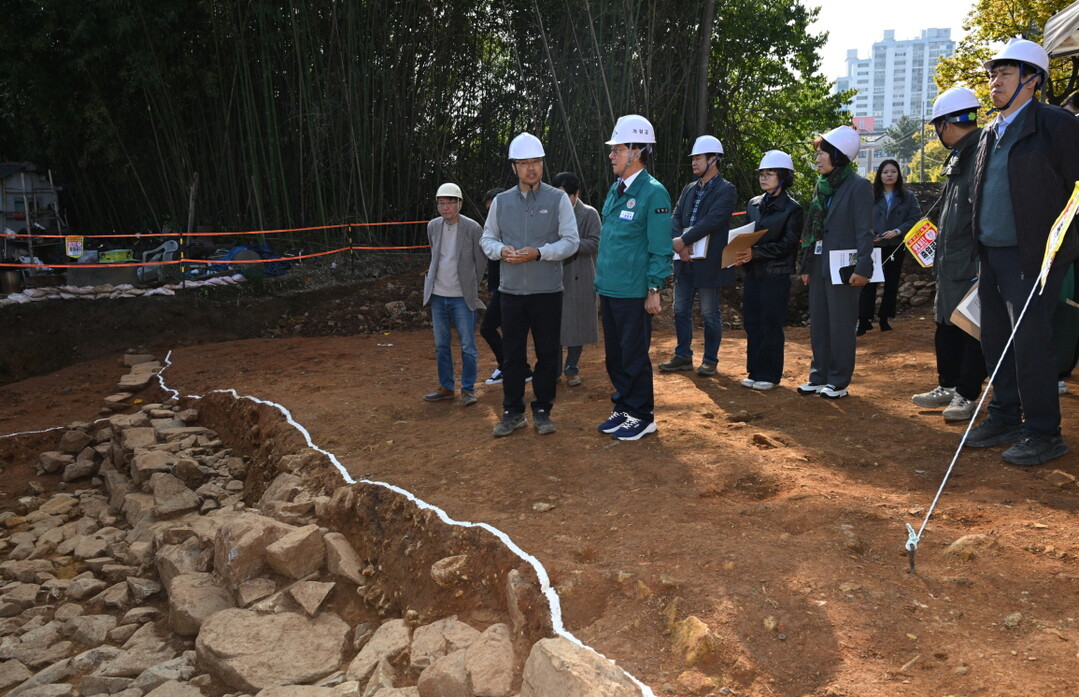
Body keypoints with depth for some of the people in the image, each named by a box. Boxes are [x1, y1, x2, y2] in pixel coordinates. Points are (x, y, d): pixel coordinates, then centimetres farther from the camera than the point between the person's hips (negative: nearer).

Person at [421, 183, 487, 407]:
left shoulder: (472, 228, -8)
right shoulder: (433, 226, 5)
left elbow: (480, 262, 1)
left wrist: (472, 289, 7)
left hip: (462, 297, -4)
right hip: (438, 295, 5)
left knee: (467, 346, -1)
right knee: (441, 345, 11)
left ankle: (468, 390, 9)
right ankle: (446, 388, 22)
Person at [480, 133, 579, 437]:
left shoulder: (558, 199, 0)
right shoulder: (501, 201, 8)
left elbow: (571, 241, -4)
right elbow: (487, 239, 12)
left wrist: (539, 253, -19)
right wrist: (501, 251, -11)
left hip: (547, 290, -2)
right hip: (511, 290, 2)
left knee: (548, 353, 6)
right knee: (512, 354, 8)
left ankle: (542, 410, 20)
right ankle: (512, 412, 20)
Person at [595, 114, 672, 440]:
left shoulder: (653, 192, -11)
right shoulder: (615, 190, 12)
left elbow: (661, 248, -13)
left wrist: (654, 290, -15)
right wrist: (601, 285, 17)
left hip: (633, 292, -8)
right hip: (609, 290, 8)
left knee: (634, 355, 2)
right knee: (615, 353, 15)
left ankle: (642, 416, 16)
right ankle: (623, 408, 28)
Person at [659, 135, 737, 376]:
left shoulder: (725, 190, -6)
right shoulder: (689, 189, 14)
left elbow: (712, 221, -19)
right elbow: (675, 218, 6)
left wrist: (683, 241, -21)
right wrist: (678, 244, -12)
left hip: (708, 263, -6)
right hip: (685, 262, 7)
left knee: (710, 313, 3)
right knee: (681, 310, 11)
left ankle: (710, 360, 14)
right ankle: (683, 356, 22)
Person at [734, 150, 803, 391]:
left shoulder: (792, 208, -6)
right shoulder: (754, 204, 12)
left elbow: (788, 244, -12)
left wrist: (755, 252, -21)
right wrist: (741, 254, -6)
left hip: (776, 274, -6)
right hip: (752, 272, 6)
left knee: (771, 326, 0)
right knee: (752, 323, 8)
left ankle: (770, 375, 10)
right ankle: (755, 371, 19)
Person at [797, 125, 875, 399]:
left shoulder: (858, 186, -7)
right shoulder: (821, 186, 14)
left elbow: (864, 230, -13)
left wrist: (863, 268, -19)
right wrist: (806, 265, 13)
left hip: (842, 266, -8)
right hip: (819, 264, 8)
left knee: (841, 325, -1)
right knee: (818, 323, 11)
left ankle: (839, 382, 7)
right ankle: (819, 377, 19)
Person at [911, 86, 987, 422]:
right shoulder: (958, 157, 17)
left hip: (971, 263, -10)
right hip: (949, 261, 10)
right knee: (946, 324, 16)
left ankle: (967, 394, 9)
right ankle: (948, 386, 28)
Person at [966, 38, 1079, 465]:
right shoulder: (989, 134, 16)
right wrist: (981, 249, 15)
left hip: (1033, 256, -7)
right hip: (992, 255, 7)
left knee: (1030, 342, -7)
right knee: (996, 342, 11)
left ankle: (1043, 434, 3)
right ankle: (1005, 419, 23)